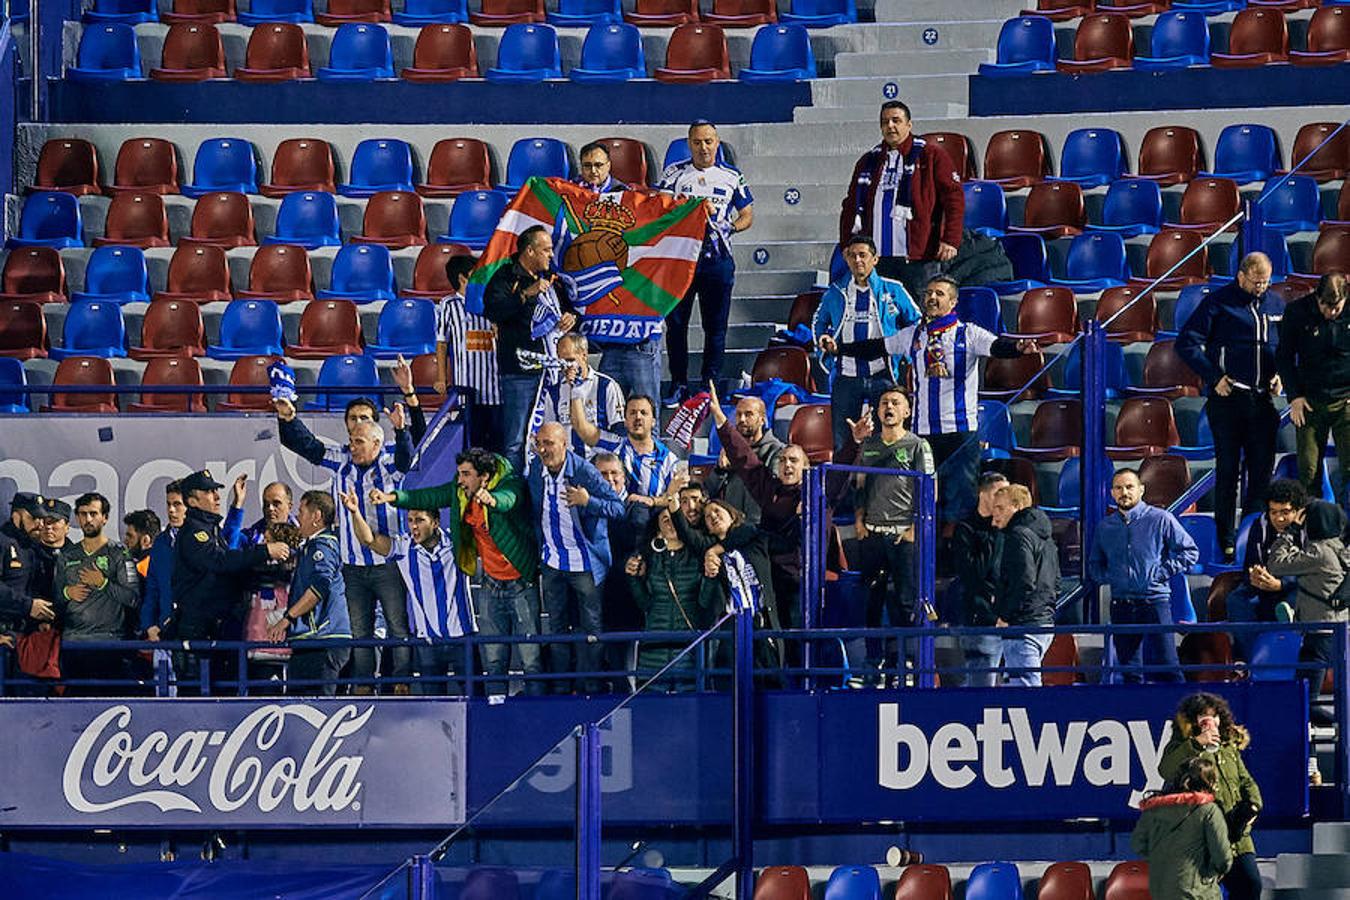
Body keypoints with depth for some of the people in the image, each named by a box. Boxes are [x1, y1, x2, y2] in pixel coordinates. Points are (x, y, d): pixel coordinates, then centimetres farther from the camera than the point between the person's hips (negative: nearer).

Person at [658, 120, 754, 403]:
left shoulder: (731, 177, 9)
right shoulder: (674, 174, 8)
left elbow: (747, 216, 11)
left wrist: (729, 227, -8)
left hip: (717, 260, 0)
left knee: (715, 326, 2)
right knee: (675, 322, -1)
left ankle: (710, 384, 9)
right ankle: (679, 386, 6)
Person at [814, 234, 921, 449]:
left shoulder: (892, 290, 4)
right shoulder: (836, 293, 9)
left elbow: (916, 323, 15)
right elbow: (818, 323, 26)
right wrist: (824, 341, 7)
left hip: (882, 375, -1)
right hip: (846, 377, 2)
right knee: (842, 440, 0)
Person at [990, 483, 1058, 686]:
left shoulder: (1019, 535, -11)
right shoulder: (1046, 538, 21)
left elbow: (1024, 582, -20)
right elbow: (1055, 582, 24)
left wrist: (1005, 617, -14)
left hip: (1024, 625, -10)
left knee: (1025, 686, -13)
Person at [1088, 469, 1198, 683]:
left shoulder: (1160, 519, 0)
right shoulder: (1105, 527, 13)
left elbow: (1190, 552, 1)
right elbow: (1094, 564, 26)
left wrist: (1162, 572, -7)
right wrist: (1106, 578, 6)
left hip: (1155, 601, -4)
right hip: (1120, 607, 4)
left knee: (1167, 668, -9)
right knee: (1130, 672, 6)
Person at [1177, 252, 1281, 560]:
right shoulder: (1217, 303, -4)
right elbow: (1186, 343, -7)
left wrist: (1278, 375, 5)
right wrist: (1214, 377, -13)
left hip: (1262, 399, 5)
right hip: (1228, 397, -5)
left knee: (1262, 468, 4)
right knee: (1227, 470, 0)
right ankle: (1226, 542, 5)